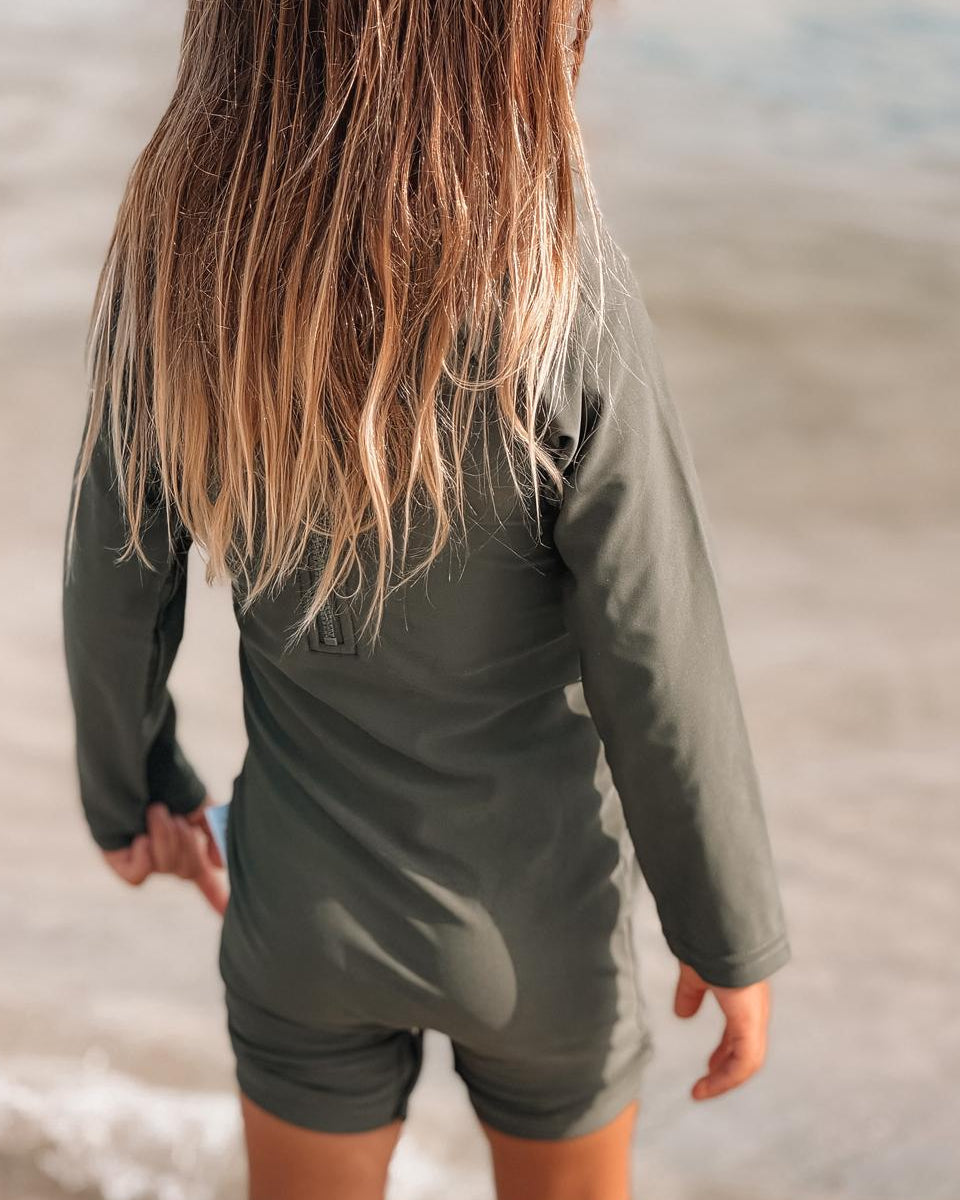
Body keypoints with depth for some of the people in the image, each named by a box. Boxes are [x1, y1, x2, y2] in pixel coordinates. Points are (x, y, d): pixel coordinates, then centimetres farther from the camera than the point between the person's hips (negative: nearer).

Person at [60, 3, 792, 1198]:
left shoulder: (174, 261, -18)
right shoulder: (564, 306, -29)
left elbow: (113, 585, -7)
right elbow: (660, 677, -21)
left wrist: (129, 788, 13)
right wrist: (734, 932, -5)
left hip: (305, 891, 3)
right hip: (531, 915, -2)